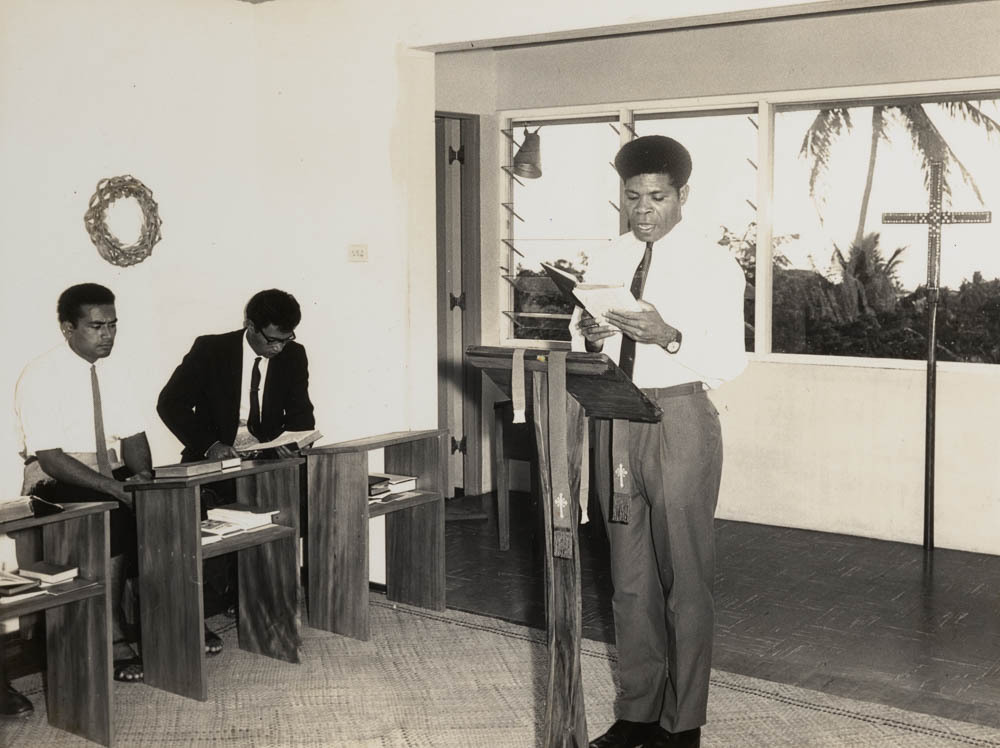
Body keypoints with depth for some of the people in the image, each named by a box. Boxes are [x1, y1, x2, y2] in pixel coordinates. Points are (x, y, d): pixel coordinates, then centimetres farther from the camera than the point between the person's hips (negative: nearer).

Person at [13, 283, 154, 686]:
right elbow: (50, 459, -20)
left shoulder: (116, 370, 6)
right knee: (114, 517, -34)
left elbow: (133, 435, 6)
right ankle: (116, 640, -25)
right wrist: (115, 488, -28)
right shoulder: (41, 376, -14)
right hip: (56, 485, -6)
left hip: (114, 476, 6)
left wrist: (142, 476, -16)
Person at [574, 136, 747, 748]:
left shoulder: (713, 266, -4)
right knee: (630, 575, 12)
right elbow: (580, 349, 12)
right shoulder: (606, 262, 11)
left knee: (686, 576, 2)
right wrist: (587, 336, -10)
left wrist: (669, 336, -27)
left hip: (680, 419, -5)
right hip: (616, 418, 5)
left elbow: (728, 364, -12)